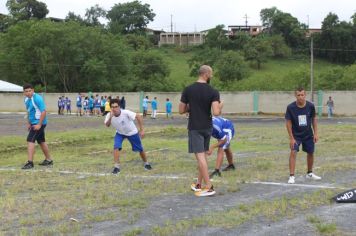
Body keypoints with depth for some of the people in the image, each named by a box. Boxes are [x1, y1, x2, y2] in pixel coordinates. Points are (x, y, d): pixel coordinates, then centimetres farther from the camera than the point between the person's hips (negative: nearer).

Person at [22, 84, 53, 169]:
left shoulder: (37, 98, -18)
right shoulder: (26, 99, 8)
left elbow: (43, 112, -21)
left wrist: (39, 124, -22)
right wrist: (28, 123, 15)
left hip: (39, 123, -9)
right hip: (34, 123, 9)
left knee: (30, 140, -14)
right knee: (41, 141, 16)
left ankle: (30, 162, -14)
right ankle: (48, 160, 28)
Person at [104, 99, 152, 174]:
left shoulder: (126, 113, -34)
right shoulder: (109, 115, -23)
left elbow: (138, 117, -31)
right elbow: (107, 125, -32)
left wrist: (142, 130, -32)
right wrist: (110, 117, -49)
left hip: (132, 132, -2)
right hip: (120, 133, 2)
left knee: (140, 149, 8)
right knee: (116, 147, -22)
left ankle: (146, 163, 35)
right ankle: (116, 167, -12)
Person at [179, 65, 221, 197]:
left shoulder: (188, 90, -6)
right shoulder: (213, 92, -8)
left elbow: (181, 110, -1)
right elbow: (216, 113, -18)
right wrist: (219, 107, 3)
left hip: (195, 128, -2)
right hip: (207, 127, 2)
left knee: (200, 156, -5)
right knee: (202, 155, 16)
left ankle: (209, 187, -10)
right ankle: (199, 184, 21)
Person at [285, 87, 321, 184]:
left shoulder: (310, 106, -12)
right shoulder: (290, 107, -19)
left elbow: (314, 119, 2)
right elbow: (288, 122, -13)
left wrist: (315, 133, -2)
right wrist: (291, 138, -15)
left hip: (308, 134, 3)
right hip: (296, 135, -3)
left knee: (310, 153, 11)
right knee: (293, 152, -18)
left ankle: (310, 173, 32)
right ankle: (291, 176, -15)